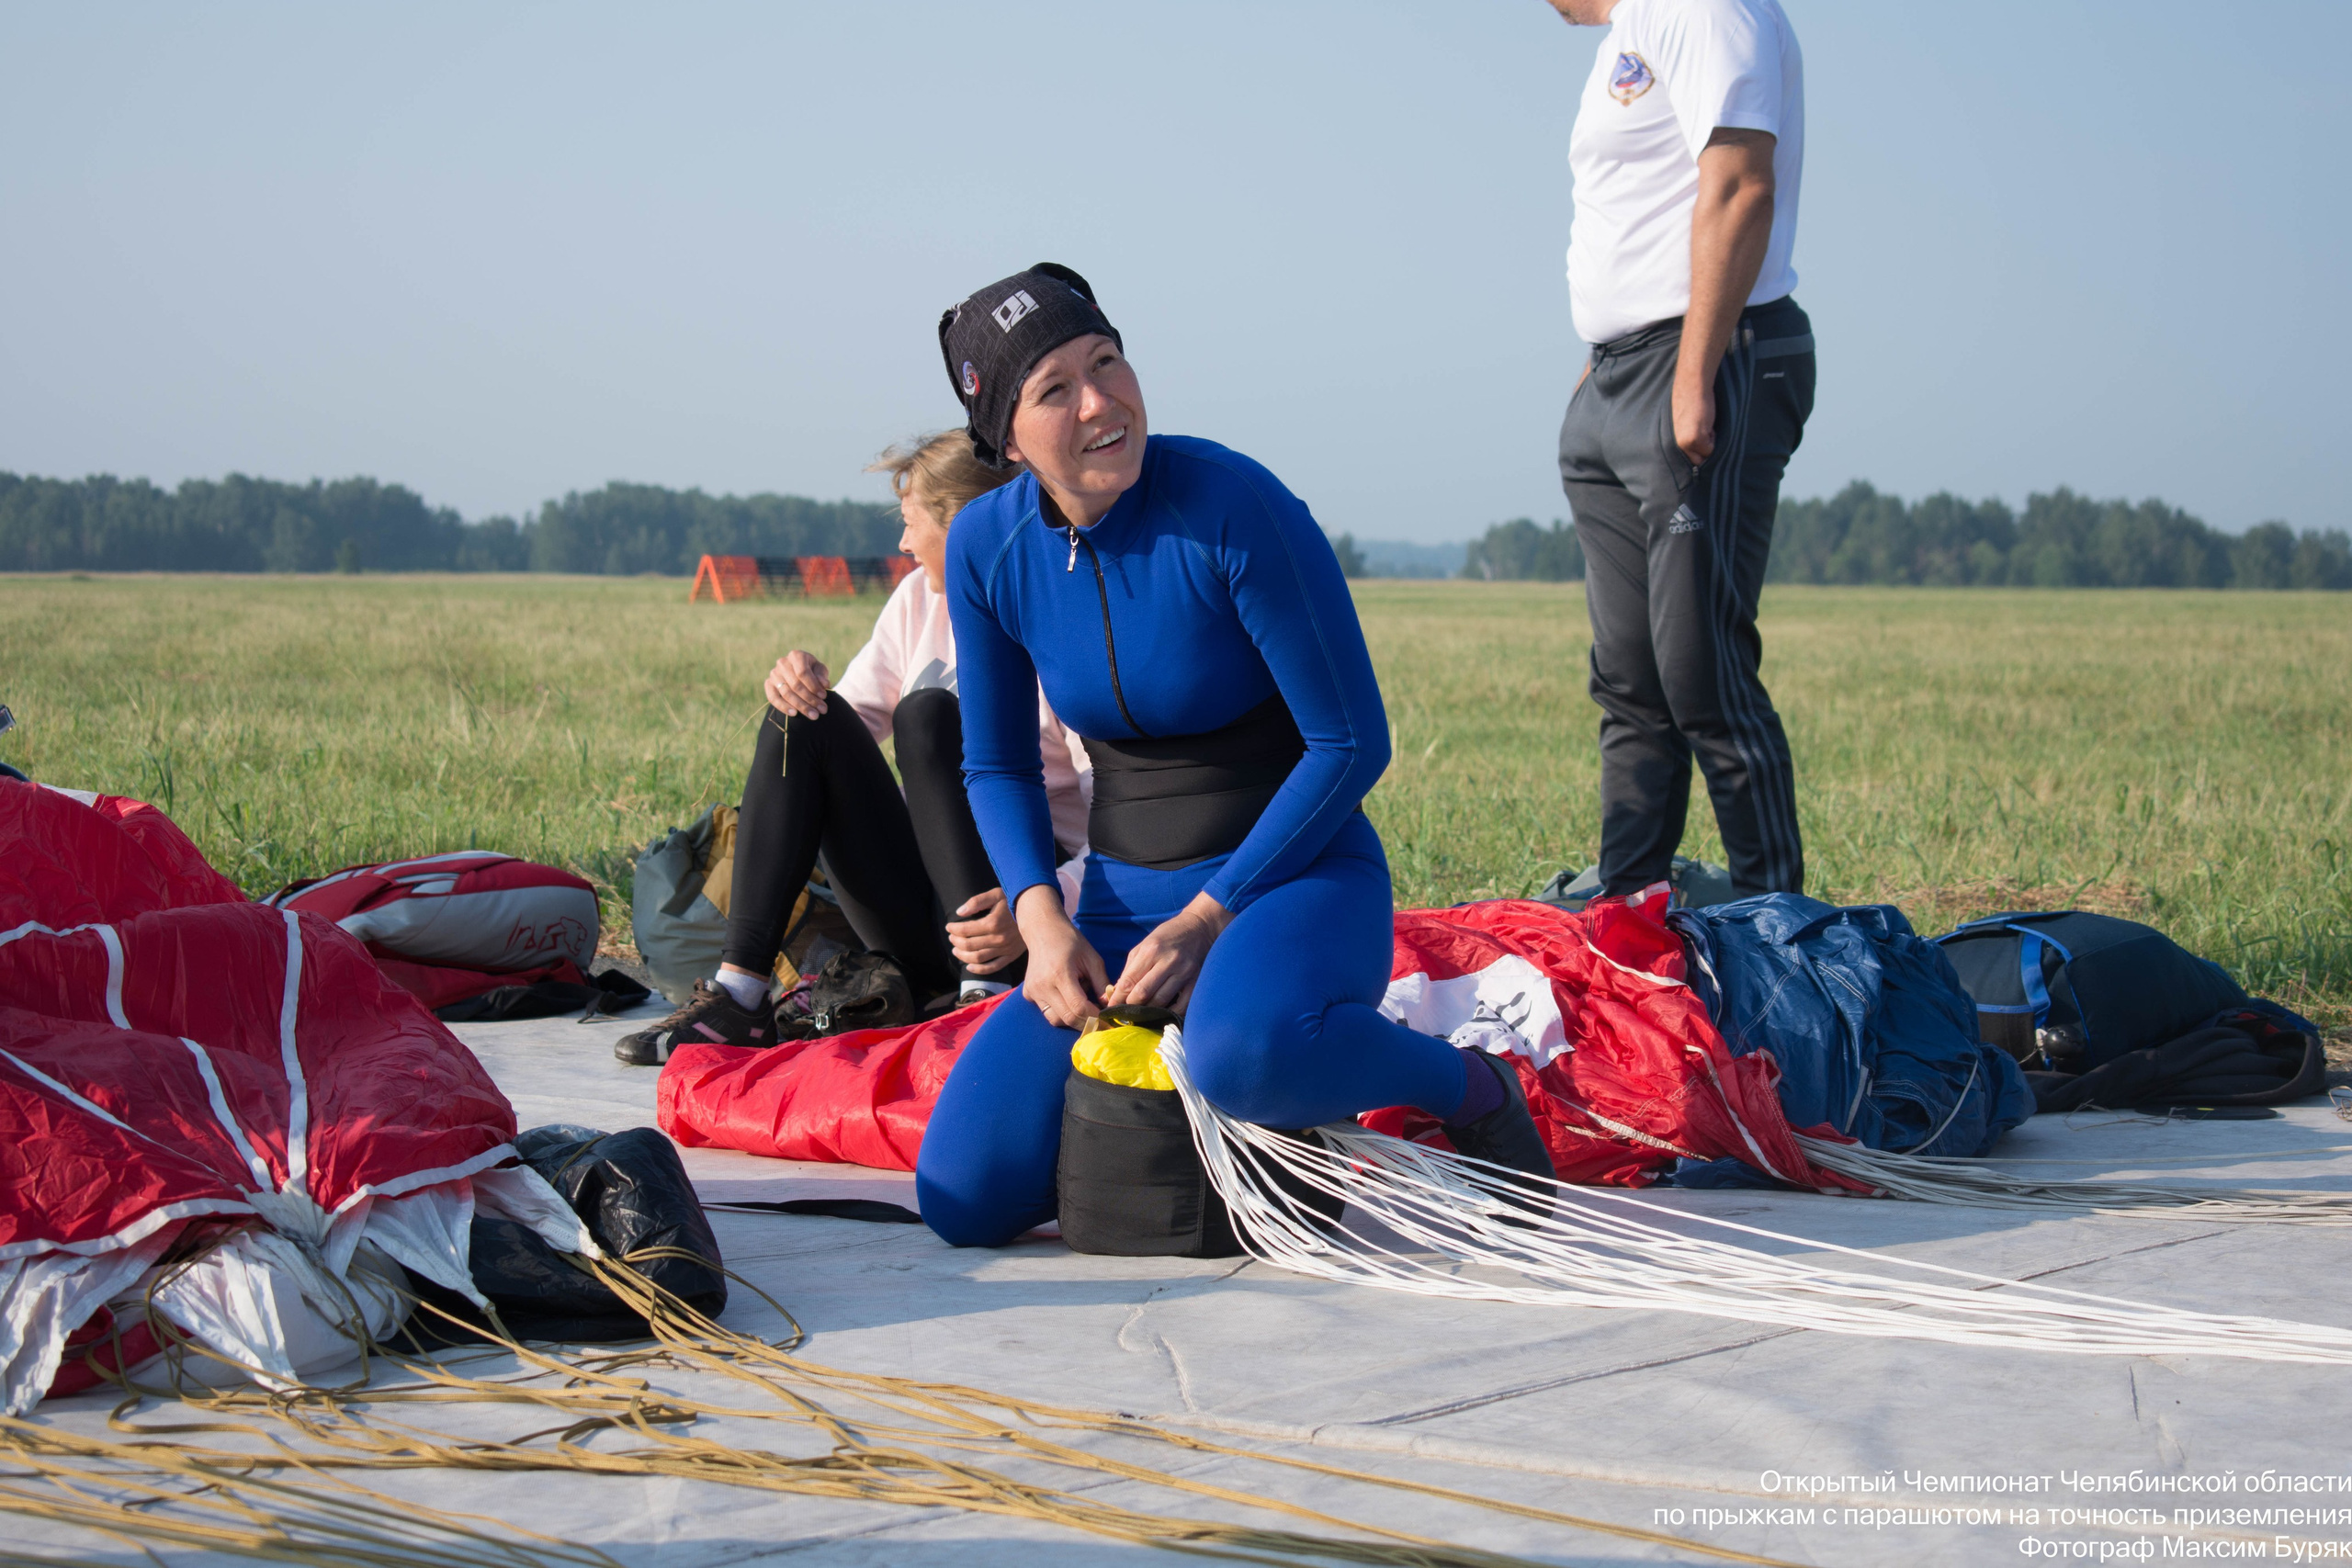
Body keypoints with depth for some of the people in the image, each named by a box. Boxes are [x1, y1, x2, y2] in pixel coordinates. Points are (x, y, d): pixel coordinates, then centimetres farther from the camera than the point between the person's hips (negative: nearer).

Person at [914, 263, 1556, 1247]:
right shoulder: (986, 547, -4)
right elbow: (998, 766, 9)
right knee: (966, 1199, -10)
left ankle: (1470, 1090, -9)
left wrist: (1208, 917, -18)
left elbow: (1351, 743, -14)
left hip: (1297, 877, -5)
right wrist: (1041, 917, -9)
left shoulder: (1232, 507, -19)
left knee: (1243, 1052, -41)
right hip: (1123, 899, 5)